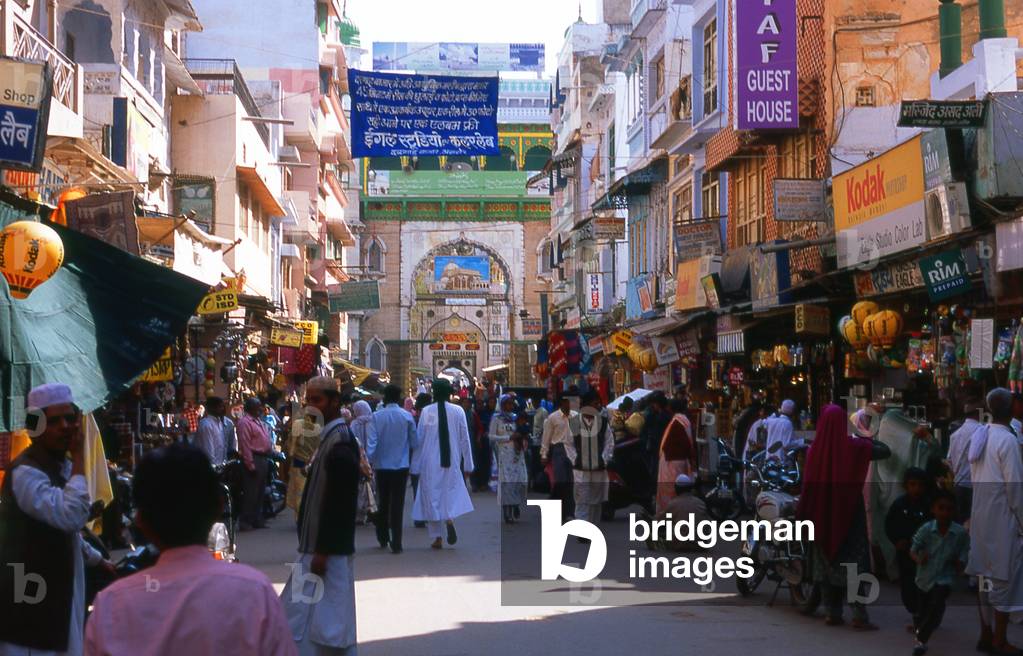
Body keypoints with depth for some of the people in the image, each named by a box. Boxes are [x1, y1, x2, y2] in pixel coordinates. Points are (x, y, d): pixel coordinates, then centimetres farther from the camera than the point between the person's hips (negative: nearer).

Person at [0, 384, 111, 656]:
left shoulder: (63, 466, 11)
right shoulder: (25, 473, -21)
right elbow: (72, 516, -35)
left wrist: (98, 560, 34)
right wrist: (79, 455, -28)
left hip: (60, 587, 10)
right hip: (29, 597, -9)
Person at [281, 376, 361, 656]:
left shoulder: (340, 442, -18)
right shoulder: (330, 436, 13)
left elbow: (339, 503, -22)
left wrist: (322, 552, -21)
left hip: (328, 549, -10)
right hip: (320, 545, 10)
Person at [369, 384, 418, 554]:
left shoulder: (376, 416, -7)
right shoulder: (407, 416, -5)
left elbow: (372, 442, -13)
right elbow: (415, 443, 1)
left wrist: (369, 461, -11)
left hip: (381, 465, 1)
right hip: (401, 466, -1)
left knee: (383, 502, 17)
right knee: (397, 505, 2)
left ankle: (383, 538, 28)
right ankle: (396, 544, -1)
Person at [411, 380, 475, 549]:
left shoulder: (426, 412, -6)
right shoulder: (458, 411, -4)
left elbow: (419, 439, -3)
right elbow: (465, 439, -1)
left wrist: (416, 465, 4)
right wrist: (468, 464, 7)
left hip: (430, 462, -1)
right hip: (451, 462, 1)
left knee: (432, 496, 7)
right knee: (451, 491, 13)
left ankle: (436, 537, 7)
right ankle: (449, 519, -15)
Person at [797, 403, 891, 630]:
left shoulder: (815, 449, -8)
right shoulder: (854, 446, -11)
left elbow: (808, 483, -4)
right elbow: (885, 451, -2)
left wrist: (802, 514, 5)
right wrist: (868, 439, 15)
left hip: (823, 512, 2)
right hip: (850, 510, -2)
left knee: (826, 559, 12)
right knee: (853, 560, 1)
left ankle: (832, 612, 15)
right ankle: (859, 615, -6)